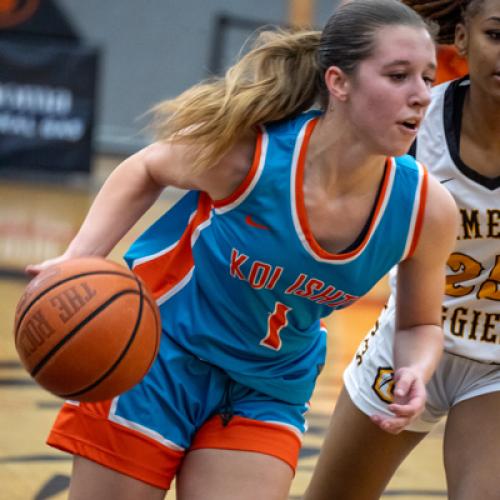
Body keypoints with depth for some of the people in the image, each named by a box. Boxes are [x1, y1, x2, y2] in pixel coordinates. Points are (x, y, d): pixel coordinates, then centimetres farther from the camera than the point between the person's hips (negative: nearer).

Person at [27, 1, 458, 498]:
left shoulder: (426, 208, -17)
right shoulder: (247, 150, -25)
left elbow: (420, 326, 3)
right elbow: (143, 172, -2)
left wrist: (415, 370, -20)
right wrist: (77, 261, -17)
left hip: (264, 395, 3)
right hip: (156, 358, -2)